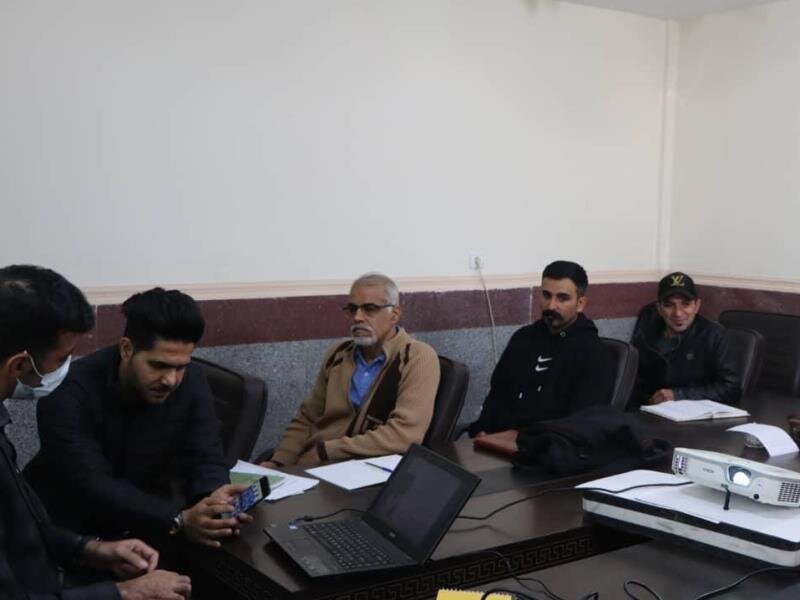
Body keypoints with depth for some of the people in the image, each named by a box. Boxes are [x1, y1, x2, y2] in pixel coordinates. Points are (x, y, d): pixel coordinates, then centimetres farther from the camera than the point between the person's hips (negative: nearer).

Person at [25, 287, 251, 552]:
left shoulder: (191, 382, -11)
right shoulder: (69, 392, -25)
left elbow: (206, 459, -13)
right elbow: (93, 487, -32)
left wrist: (214, 497, -37)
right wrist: (179, 520, -44)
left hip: (145, 520, 3)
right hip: (67, 528, -3)